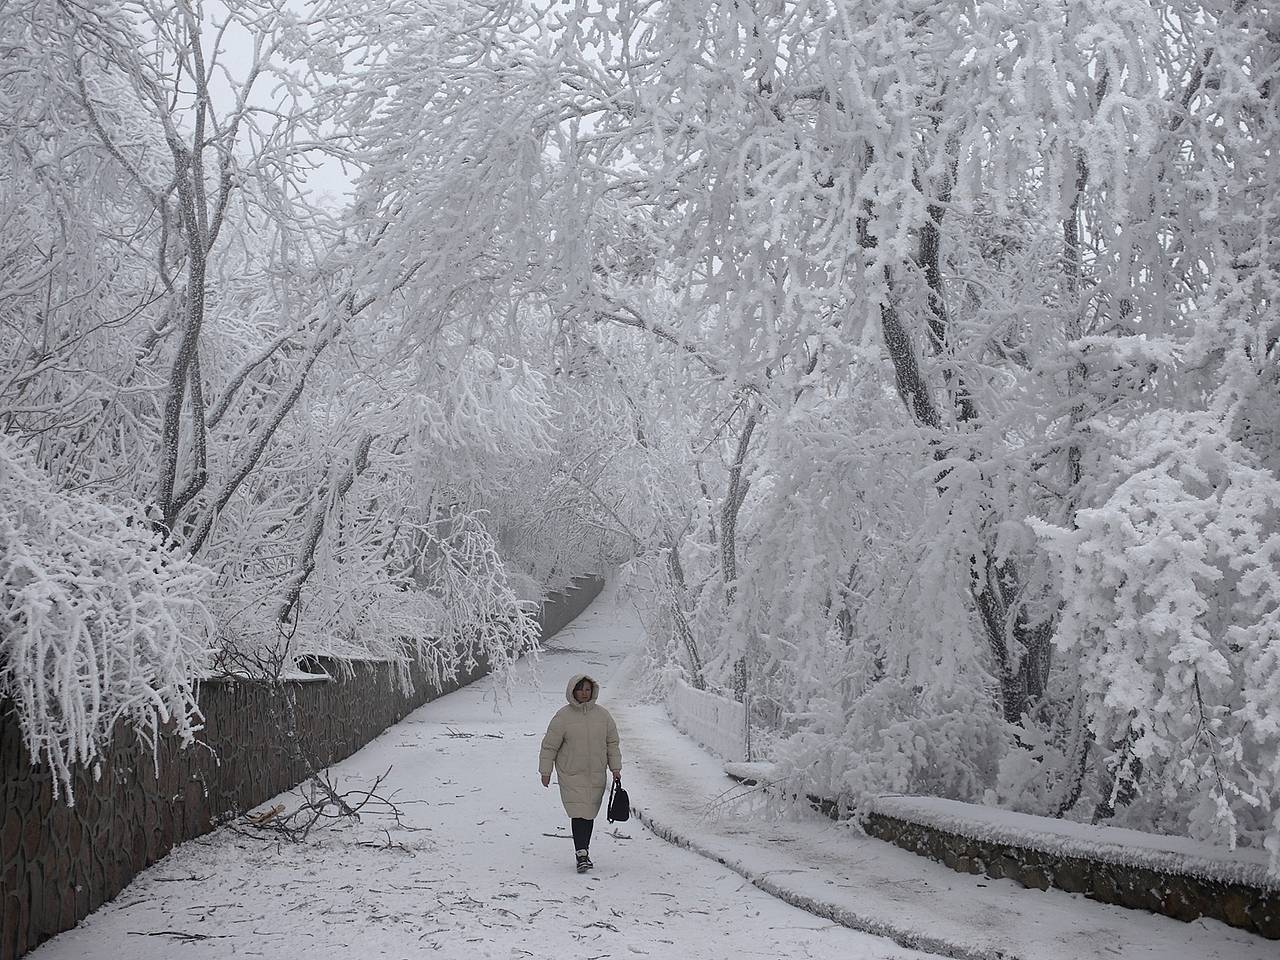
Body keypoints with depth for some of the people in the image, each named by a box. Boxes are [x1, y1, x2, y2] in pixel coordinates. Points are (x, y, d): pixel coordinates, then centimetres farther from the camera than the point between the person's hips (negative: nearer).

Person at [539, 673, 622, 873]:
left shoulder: (602, 715, 4)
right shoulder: (563, 716, -6)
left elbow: (612, 743, 13)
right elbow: (549, 746, -1)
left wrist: (615, 768, 9)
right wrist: (545, 771, -1)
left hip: (596, 776, 3)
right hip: (571, 775, -3)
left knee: (590, 814, 9)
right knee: (579, 814, -12)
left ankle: (584, 852, 22)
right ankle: (581, 855, -13)